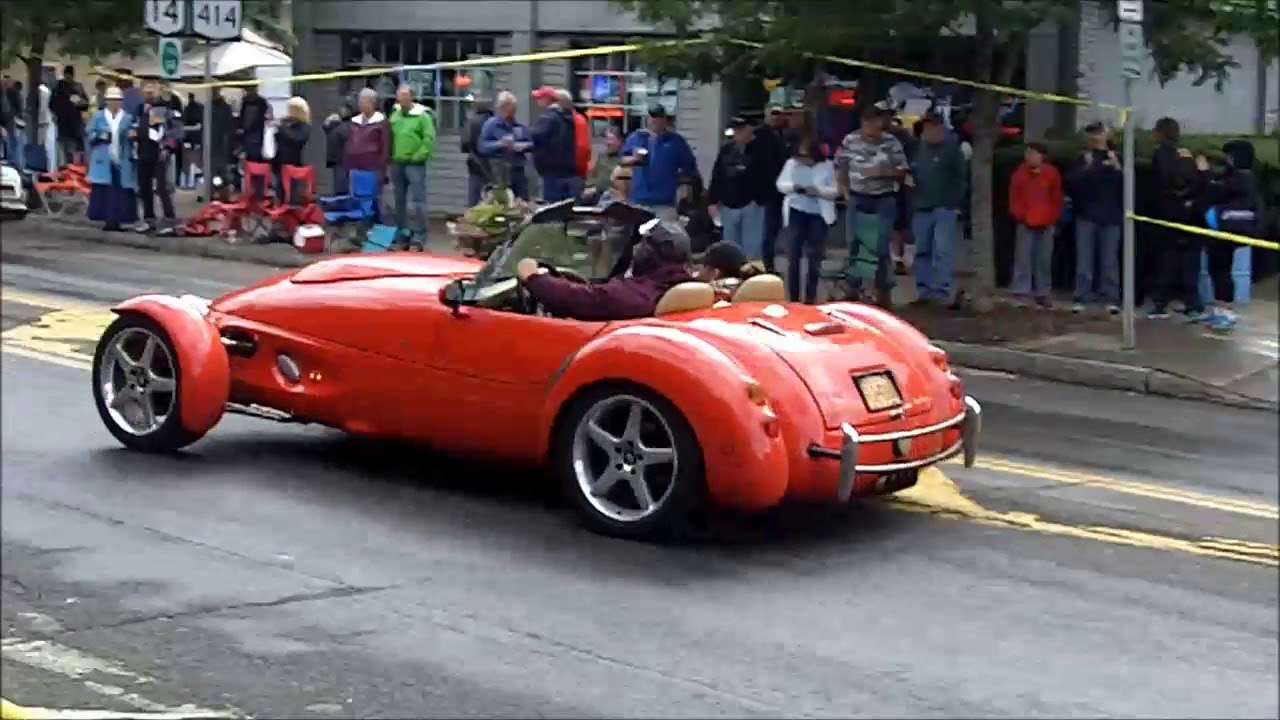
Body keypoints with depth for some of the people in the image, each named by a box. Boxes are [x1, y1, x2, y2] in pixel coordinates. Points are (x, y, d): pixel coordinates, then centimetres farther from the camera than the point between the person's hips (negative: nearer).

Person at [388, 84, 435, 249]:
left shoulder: (422, 116, -6)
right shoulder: (394, 115, 11)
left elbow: (429, 139, -12)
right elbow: (389, 137, 15)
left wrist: (417, 156, -14)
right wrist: (391, 155, 3)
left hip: (415, 164, -6)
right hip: (397, 163, 6)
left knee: (418, 201, -8)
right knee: (399, 200, 13)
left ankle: (419, 237, -7)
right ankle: (401, 233, 22)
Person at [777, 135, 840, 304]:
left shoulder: (827, 166, -2)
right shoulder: (791, 163, 1)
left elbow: (835, 191, -3)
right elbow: (780, 184, 6)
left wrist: (818, 191, -22)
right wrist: (793, 187, -15)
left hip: (819, 214, 0)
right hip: (796, 212, 0)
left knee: (814, 257, 5)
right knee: (793, 255, -3)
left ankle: (811, 296, 16)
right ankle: (793, 297, 5)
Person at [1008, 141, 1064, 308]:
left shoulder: (1052, 173, 2)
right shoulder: (1020, 173, 1)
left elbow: (1057, 200, 7)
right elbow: (1014, 199, 4)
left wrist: (1051, 219, 0)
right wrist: (1021, 216, -6)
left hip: (1046, 224, 1)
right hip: (1025, 224, -1)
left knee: (1044, 260, 4)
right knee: (1023, 258, -5)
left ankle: (1043, 293, 9)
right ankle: (1020, 293, -4)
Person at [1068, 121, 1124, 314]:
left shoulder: (1115, 158, 6)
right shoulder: (1082, 159, 7)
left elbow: (1127, 184, -2)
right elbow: (1073, 183, -7)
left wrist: (1118, 169, -17)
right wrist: (1087, 169, -21)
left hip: (1111, 216, 0)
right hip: (1087, 215, 0)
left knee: (1110, 259, 1)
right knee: (1084, 259, 0)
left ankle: (1111, 299, 0)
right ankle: (1081, 298, 0)